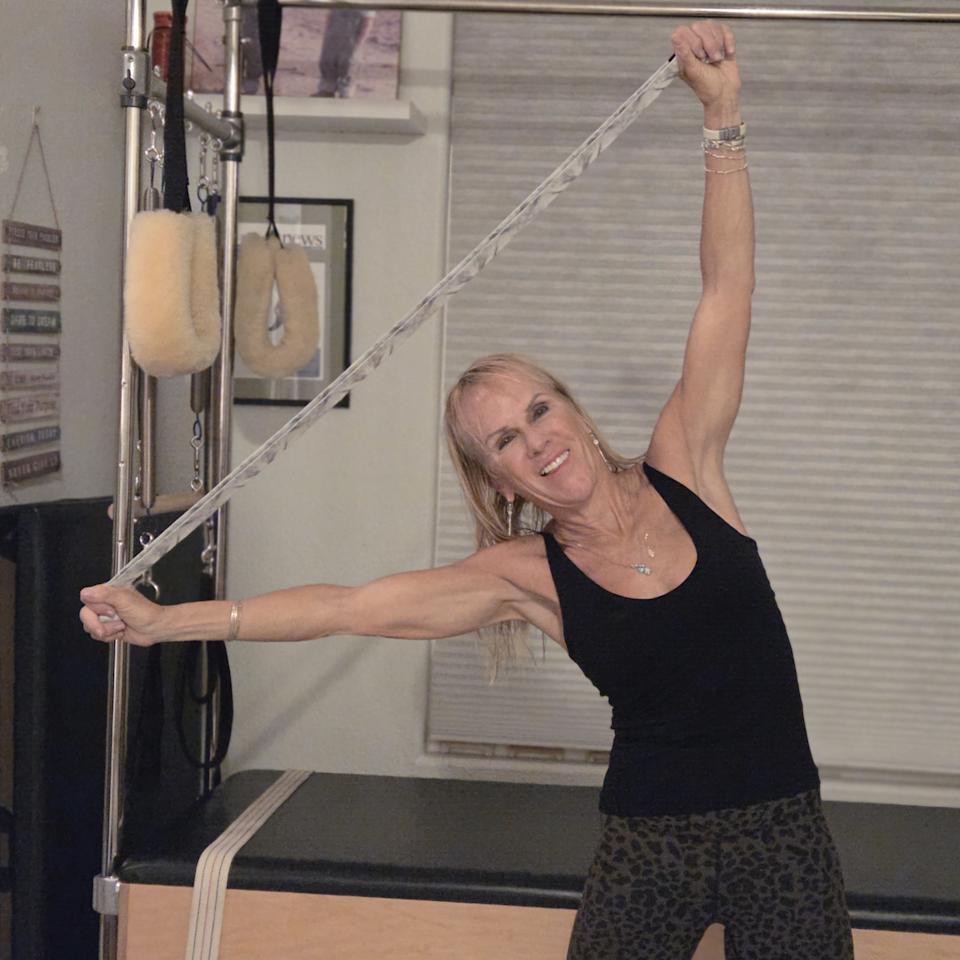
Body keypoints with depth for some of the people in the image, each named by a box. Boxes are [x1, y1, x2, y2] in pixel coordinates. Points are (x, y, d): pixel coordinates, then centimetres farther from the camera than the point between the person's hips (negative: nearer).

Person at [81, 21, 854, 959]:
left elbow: (726, 290, -6)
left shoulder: (680, 474, -3)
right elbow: (345, 606, -6)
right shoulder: (526, 574, -4)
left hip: (782, 828, 1)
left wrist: (721, 118, -11)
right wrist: (160, 621, -9)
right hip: (648, 840, 0)